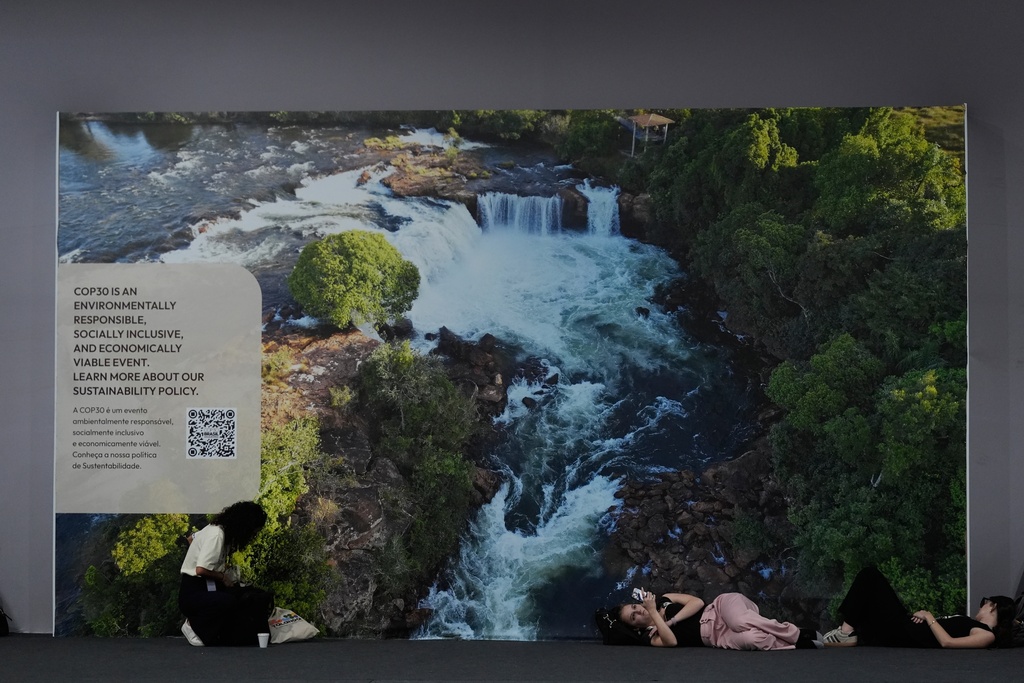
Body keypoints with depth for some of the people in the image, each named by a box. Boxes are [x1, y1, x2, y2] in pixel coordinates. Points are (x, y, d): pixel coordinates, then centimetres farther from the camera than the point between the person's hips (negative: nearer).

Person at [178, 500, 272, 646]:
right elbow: (201, 569, -29)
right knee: (228, 602, -38)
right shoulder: (216, 535, -19)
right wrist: (223, 577, -9)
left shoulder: (221, 530, 8)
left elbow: (193, 538, 26)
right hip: (193, 592, -9)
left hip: (209, 587, 9)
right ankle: (193, 625, -11)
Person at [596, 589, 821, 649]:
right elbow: (671, 641, -17)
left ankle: (800, 634, -21)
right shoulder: (651, 637, 6)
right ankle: (800, 645, -20)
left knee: (743, 622, -37)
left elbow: (697, 602, 2)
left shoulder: (664, 599, 14)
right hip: (717, 639, 0)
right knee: (750, 640, -34)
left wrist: (671, 621, -7)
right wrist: (653, 613, -13)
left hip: (722, 607, 0)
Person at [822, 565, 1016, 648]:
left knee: (870, 576, -8)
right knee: (870, 574, 10)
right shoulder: (973, 625, 21)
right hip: (906, 627, 9)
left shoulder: (987, 635, -6)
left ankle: (847, 631, -7)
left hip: (906, 636, -9)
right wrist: (925, 614, 2)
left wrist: (929, 617, -10)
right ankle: (851, 636, 1)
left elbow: (947, 642, -19)